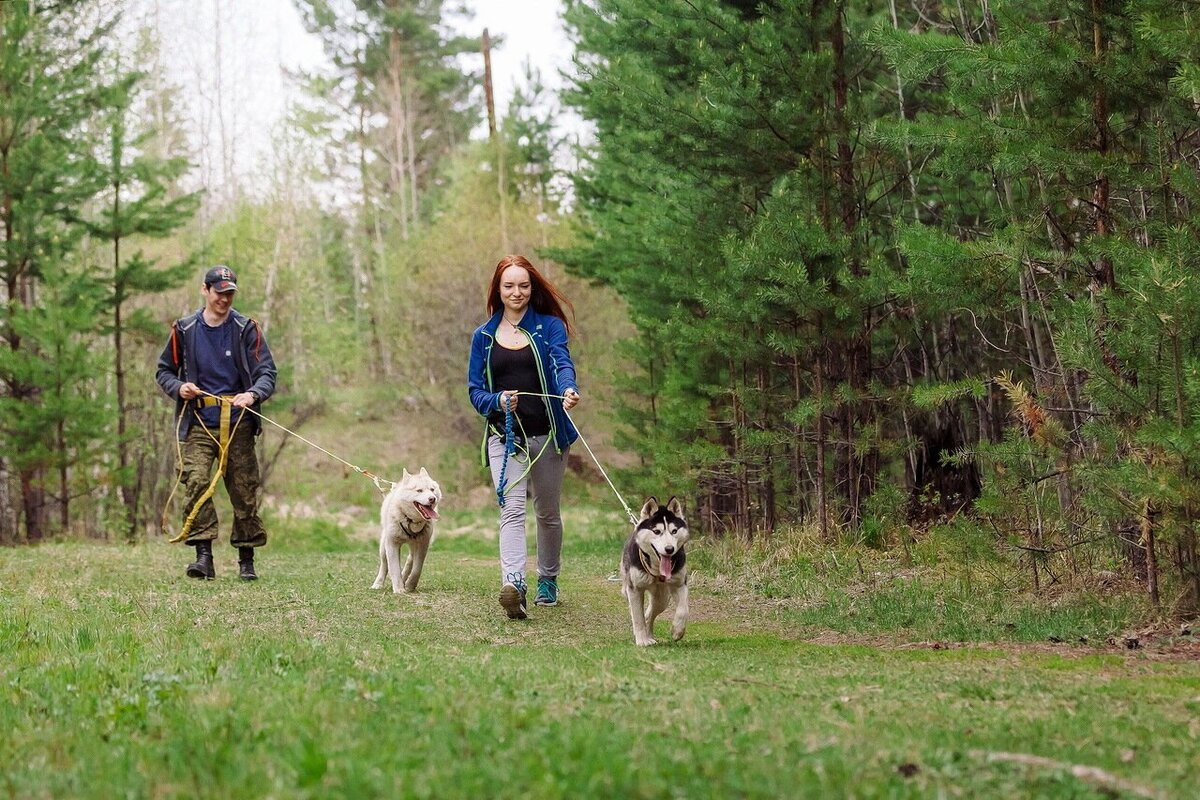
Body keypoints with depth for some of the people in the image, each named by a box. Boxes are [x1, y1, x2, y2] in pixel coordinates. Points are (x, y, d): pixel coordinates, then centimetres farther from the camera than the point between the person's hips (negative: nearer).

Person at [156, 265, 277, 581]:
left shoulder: (246, 329, 3)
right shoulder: (184, 330, 7)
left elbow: (267, 372, -2)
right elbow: (164, 370, 17)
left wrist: (253, 394, -23)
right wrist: (178, 387, -5)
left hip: (238, 424, 0)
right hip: (199, 424, 0)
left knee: (244, 491, 3)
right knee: (195, 483, -17)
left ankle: (247, 560, 13)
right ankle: (204, 556, -18)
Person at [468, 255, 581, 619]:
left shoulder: (550, 327, 3)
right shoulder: (483, 336, 9)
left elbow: (562, 364, -14)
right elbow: (475, 390, 8)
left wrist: (569, 390, -37)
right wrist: (498, 400, -15)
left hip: (547, 434, 0)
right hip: (504, 436, 0)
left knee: (548, 513, 12)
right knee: (512, 510, -17)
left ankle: (548, 580, 31)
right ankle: (513, 585, -33)